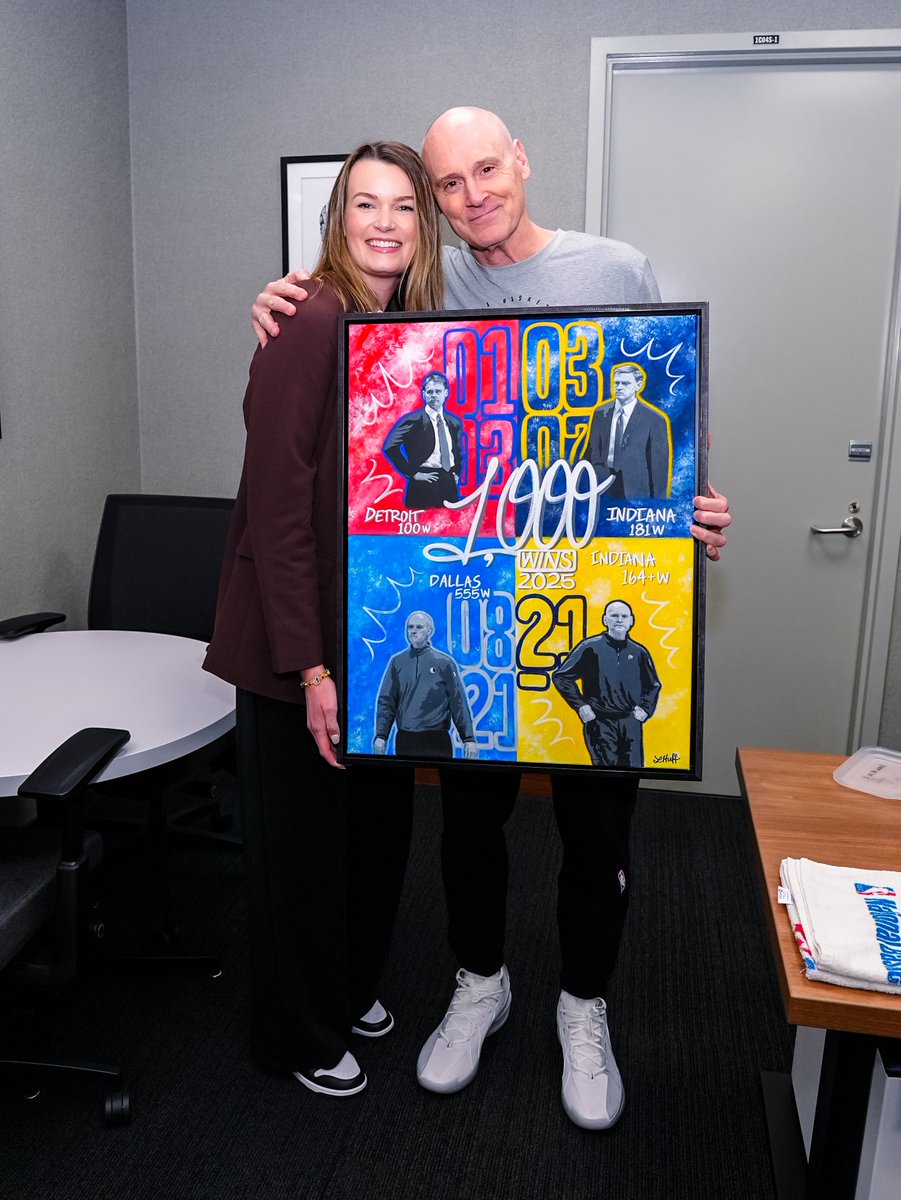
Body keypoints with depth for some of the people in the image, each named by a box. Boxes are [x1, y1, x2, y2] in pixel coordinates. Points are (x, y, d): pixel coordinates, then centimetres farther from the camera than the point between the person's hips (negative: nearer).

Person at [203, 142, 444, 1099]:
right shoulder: (310, 326, -17)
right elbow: (276, 505, -20)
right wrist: (311, 667, -22)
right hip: (301, 641, -7)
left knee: (380, 820, 20)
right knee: (301, 835, 9)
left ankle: (351, 986, 46)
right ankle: (296, 1036, 34)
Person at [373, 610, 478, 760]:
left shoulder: (445, 662, 2)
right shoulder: (397, 662, 9)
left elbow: (458, 702, 0)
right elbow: (386, 701, 6)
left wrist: (469, 738, -4)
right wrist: (381, 735, -4)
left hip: (436, 741, -2)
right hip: (405, 740, 2)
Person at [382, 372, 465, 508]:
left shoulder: (455, 422, 13)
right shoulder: (413, 420, -5)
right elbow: (389, 447, -14)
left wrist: (456, 473, 12)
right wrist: (413, 473, -14)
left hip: (449, 485, 5)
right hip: (423, 486, -5)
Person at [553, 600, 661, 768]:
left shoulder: (639, 652, 12)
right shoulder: (590, 647, 1)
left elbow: (653, 685, 26)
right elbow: (561, 676, 1)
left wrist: (645, 709, 11)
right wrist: (580, 706, -5)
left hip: (631, 724, 4)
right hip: (600, 723, -3)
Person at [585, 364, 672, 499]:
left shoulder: (655, 420, -6)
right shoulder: (600, 413, 6)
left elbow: (660, 465, -4)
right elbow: (592, 451, 10)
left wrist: (658, 500, -5)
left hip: (636, 493, -3)